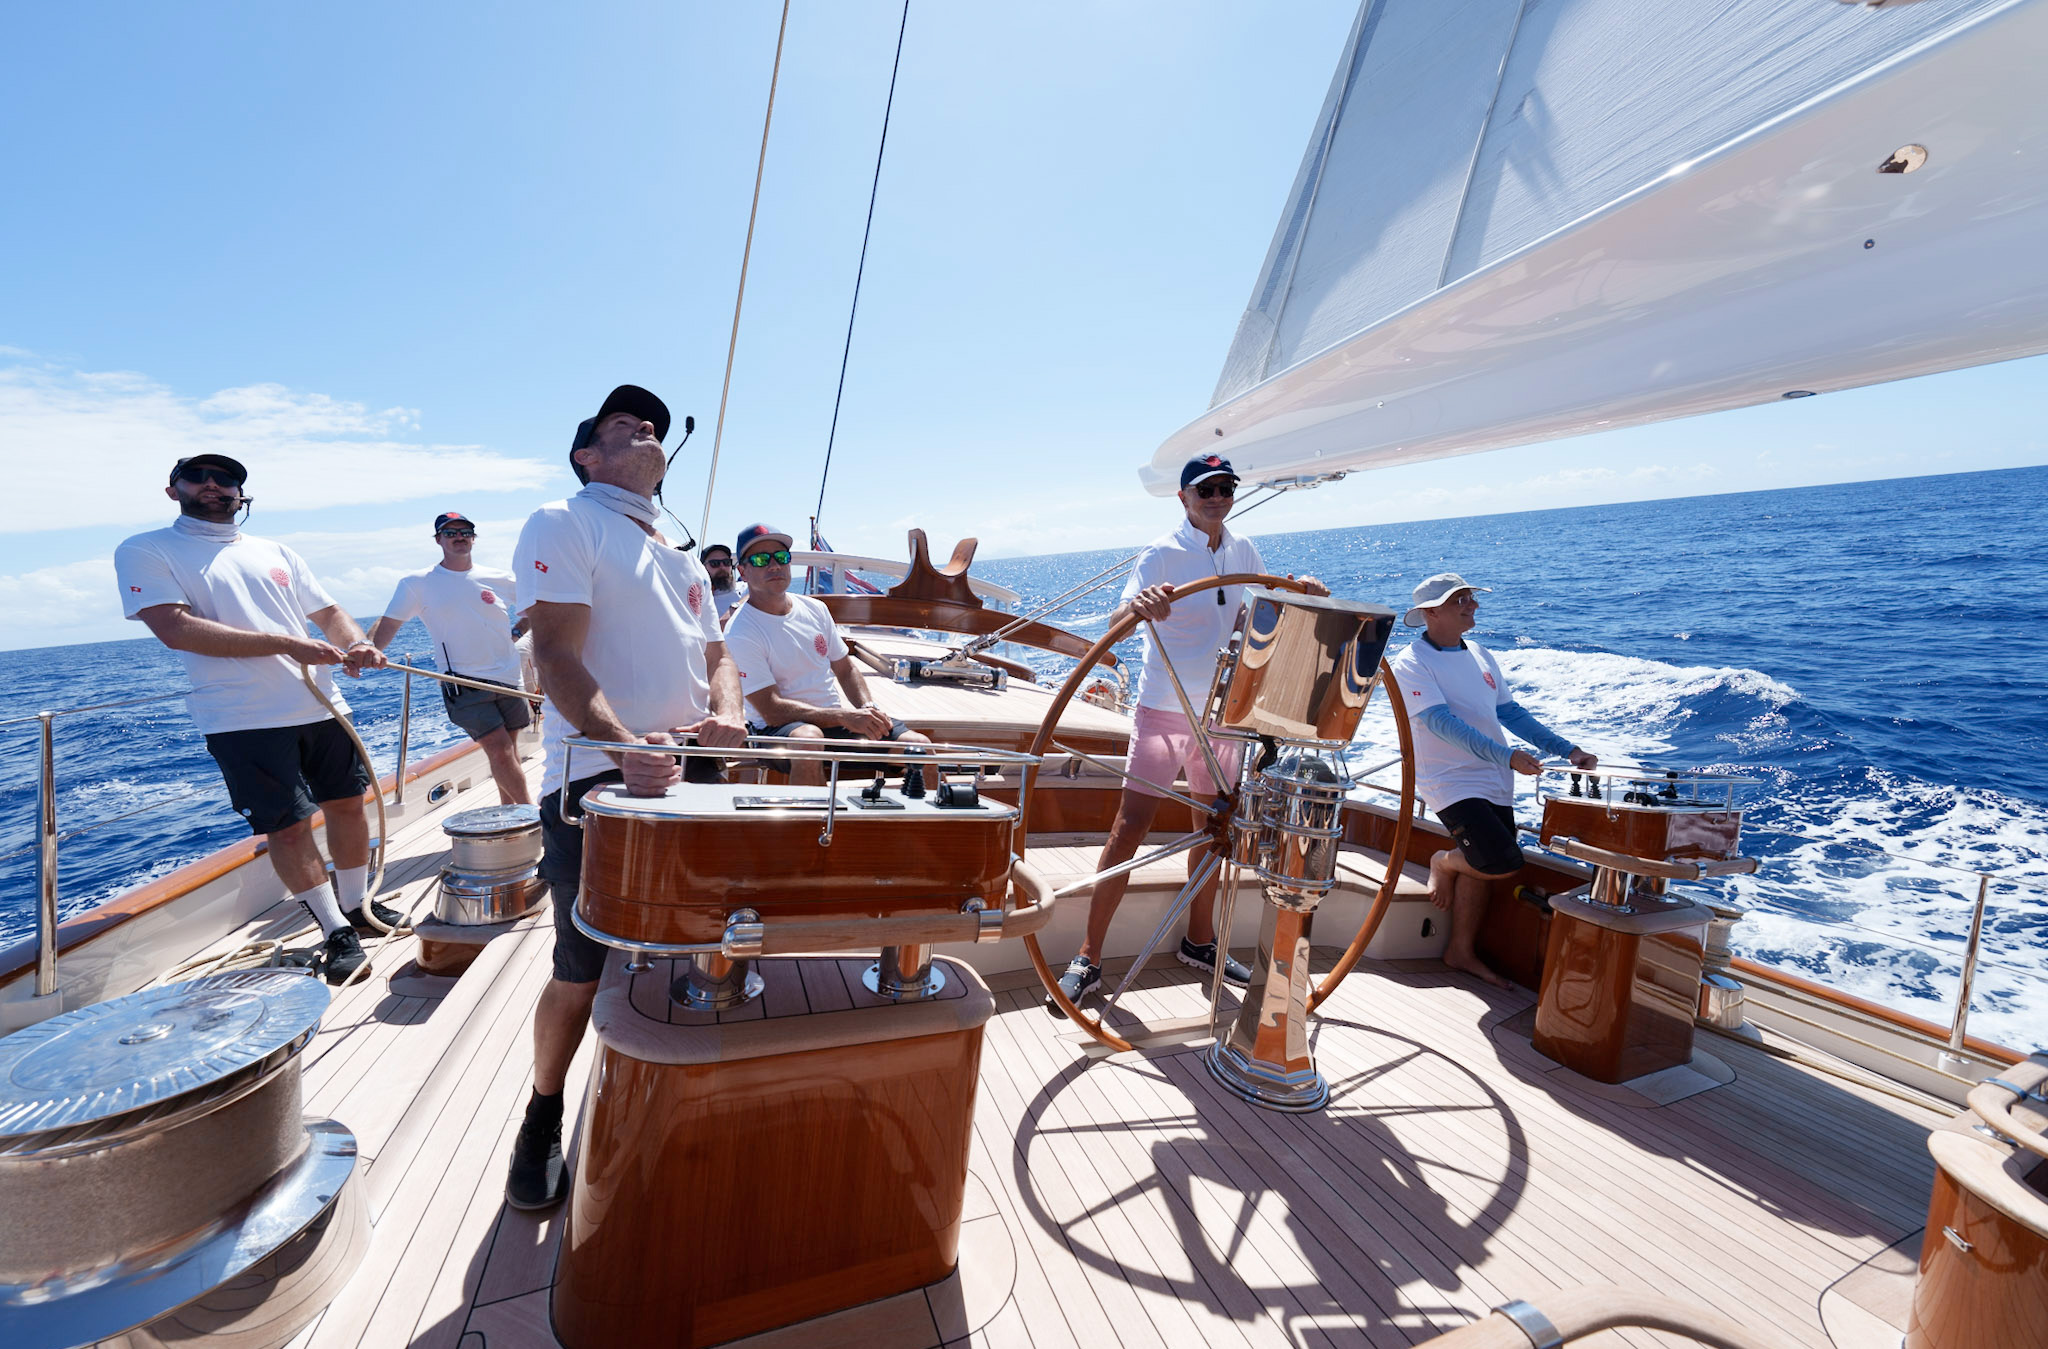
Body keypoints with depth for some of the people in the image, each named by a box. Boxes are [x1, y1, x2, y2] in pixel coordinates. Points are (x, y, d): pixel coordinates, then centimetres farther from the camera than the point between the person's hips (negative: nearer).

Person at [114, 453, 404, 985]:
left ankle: (356, 905, 28)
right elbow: (176, 629, -12)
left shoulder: (276, 553, 16)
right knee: (287, 825, -2)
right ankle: (336, 933, 11)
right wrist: (286, 645, -20)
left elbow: (329, 612, 17)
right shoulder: (146, 552, 2)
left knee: (348, 804, 10)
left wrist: (356, 645, -6)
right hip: (245, 721, -5)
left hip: (322, 707, 5)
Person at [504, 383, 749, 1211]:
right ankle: (543, 1120, 27)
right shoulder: (563, 524, 0)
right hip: (596, 778, -6)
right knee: (582, 973, 1)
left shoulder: (680, 553, 22)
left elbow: (715, 655, 18)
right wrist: (624, 744, -29)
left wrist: (726, 715, -4)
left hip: (690, 775, 7)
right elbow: (555, 654, -14)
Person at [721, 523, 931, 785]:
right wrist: (845, 717, -25)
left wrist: (867, 707, -4)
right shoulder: (740, 633, -10)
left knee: (920, 746, -15)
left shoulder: (815, 609, 9)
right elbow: (772, 710, -17)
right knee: (808, 739, -41)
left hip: (839, 719, 5)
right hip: (783, 728, -5)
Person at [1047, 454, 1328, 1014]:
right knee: (1130, 827, -8)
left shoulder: (1243, 552, 7)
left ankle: (1200, 941, 34)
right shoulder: (1162, 553, -11)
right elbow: (1117, 621, -23)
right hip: (1164, 709, -6)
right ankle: (1087, 960, 2)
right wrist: (1140, 605, -47)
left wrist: (1299, 592, 0)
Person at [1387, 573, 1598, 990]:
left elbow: (1510, 711, 17)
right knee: (1504, 862, -19)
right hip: (1451, 783, -7)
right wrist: (1507, 756, -28)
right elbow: (1443, 724, -21)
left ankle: (1462, 951, 28)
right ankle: (1443, 862, 13)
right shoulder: (1410, 665, -11)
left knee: (1482, 870, 12)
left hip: (1496, 784, 7)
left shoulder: (1481, 656, 13)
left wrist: (1567, 750, 9)